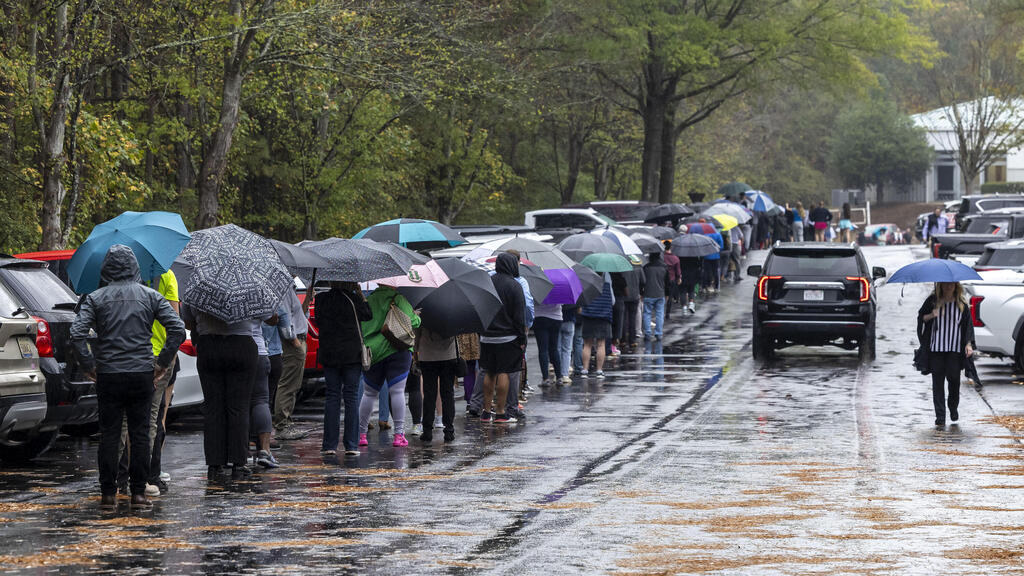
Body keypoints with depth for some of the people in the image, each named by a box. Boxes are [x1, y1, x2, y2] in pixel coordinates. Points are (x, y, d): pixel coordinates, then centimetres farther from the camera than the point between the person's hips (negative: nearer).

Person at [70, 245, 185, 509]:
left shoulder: (95, 298, 0)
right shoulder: (151, 296, 3)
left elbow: (77, 334, -11)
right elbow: (178, 330, -5)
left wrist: (88, 366, -2)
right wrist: (163, 363, 2)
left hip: (108, 376, 0)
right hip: (142, 375, 1)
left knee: (109, 435, 5)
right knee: (140, 434, 6)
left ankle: (108, 492, 5)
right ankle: (138, 492, 5)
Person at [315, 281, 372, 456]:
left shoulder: (321, 299, -2)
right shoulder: (353, 299, -11)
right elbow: (368, 315, 2)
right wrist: (360, 294, 5)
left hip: (329, 354, 3)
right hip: (352, 354, -3)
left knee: (332, 397, 7)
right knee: (351, 397, 3)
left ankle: (329, 445, 3)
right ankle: (351, 445, 1)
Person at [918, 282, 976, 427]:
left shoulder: (962, 304, 6)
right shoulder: (932, 301, 5)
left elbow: (968, 325, 8)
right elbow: (921, 317, 10)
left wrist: (968, 344, -3)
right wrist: (931, 316, -11)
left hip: (955, 348, 0)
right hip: (936, 348, 0)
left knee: (953, 377, -4)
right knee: (938, 380, -2)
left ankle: (953, 408, 23)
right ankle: (940, 416, 1)